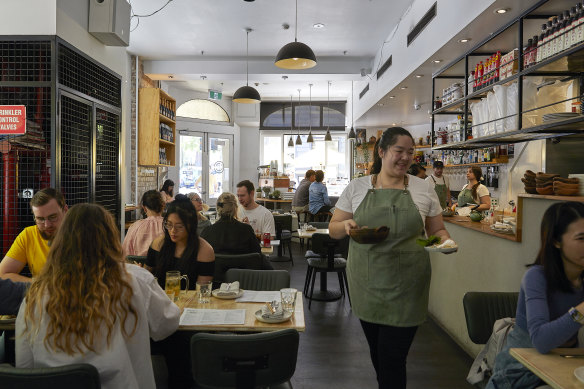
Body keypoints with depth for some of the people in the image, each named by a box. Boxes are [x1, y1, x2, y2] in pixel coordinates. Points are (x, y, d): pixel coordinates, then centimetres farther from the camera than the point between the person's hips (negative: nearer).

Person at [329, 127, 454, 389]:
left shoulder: (424, 190, 2)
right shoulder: (356, 187, 1)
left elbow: (437, 231, 9)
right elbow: (334, 230, 5)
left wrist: (444, 241, -13)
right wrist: (347, 226, -17)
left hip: (406, 287, -1)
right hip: (366, 285, 2)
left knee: (393, 358, 2)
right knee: (376, 351, 17)